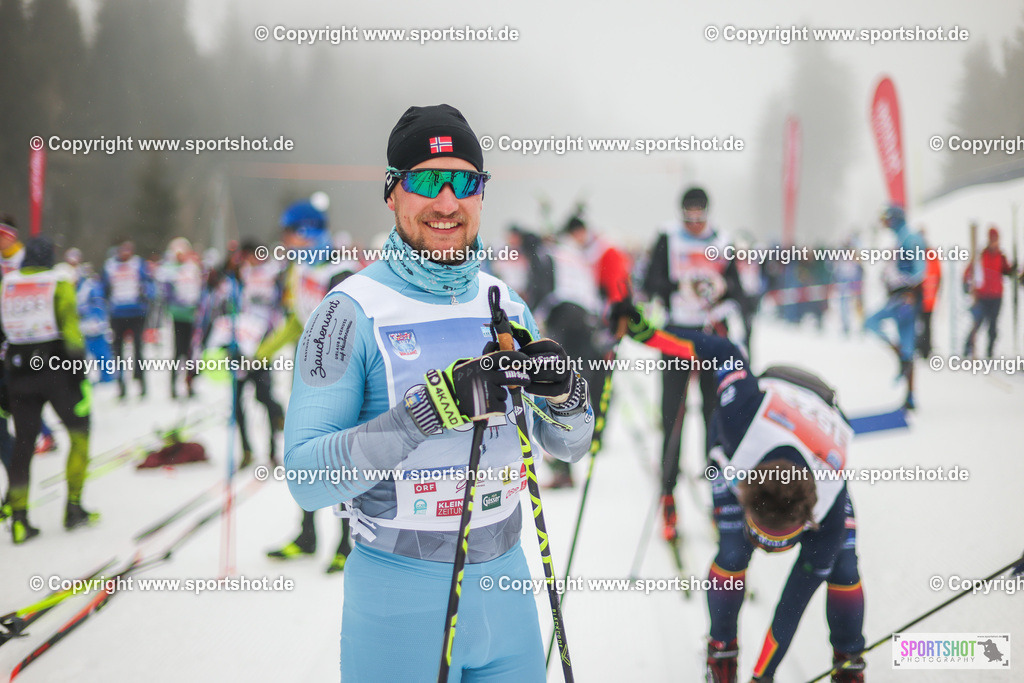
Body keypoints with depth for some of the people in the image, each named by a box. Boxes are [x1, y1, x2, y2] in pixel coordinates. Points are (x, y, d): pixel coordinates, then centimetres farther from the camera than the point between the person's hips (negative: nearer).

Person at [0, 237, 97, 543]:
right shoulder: (59, 284, -4)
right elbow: (71, 332, -12)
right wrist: (82, 378, -9)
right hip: (56, 369, -3)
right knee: (80, 432, 13)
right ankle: (73, 508, 9)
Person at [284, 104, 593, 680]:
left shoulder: (505, 303, 5)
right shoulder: (352, 312, -12)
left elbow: (569, 445, 10)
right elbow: (307, 478, -20)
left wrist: (563, 390, -13)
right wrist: (431, 407, -30)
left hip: (505, 581, 5)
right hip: (400, 595, -5)